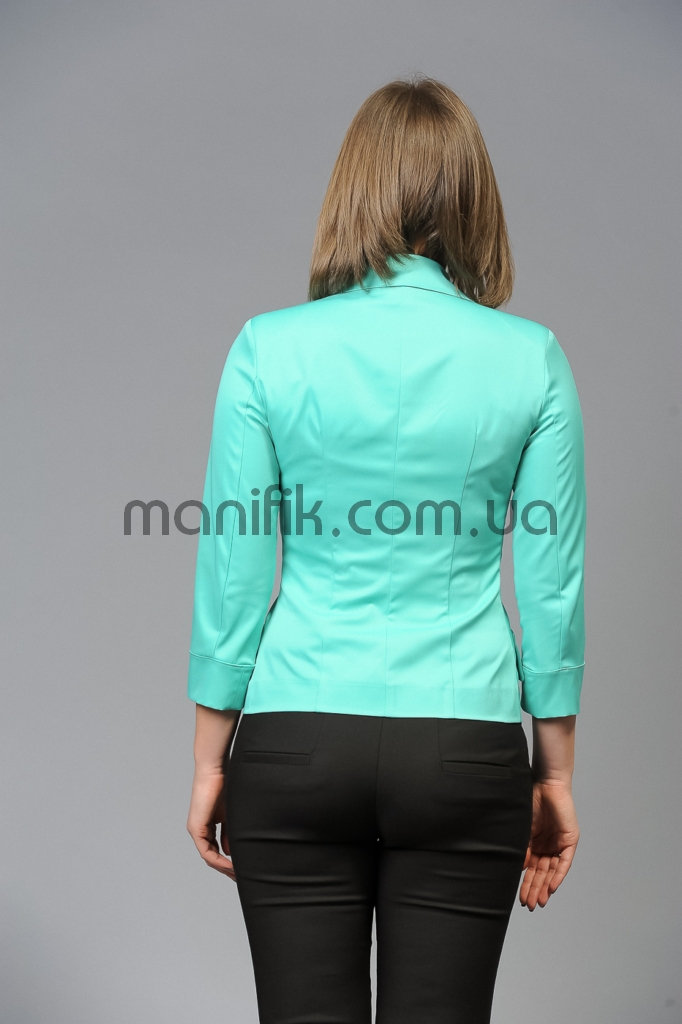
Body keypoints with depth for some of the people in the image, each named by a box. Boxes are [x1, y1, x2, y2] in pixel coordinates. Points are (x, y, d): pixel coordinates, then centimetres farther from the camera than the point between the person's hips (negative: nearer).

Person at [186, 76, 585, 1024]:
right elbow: (552, 584, -1)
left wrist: (210, 760, 7)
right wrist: (556, 776, 9)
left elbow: (233, 573, -3)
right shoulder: (531, 358, -4)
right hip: (465, 750, 0)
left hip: (299, 743, 0)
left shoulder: (269, 348, -6)